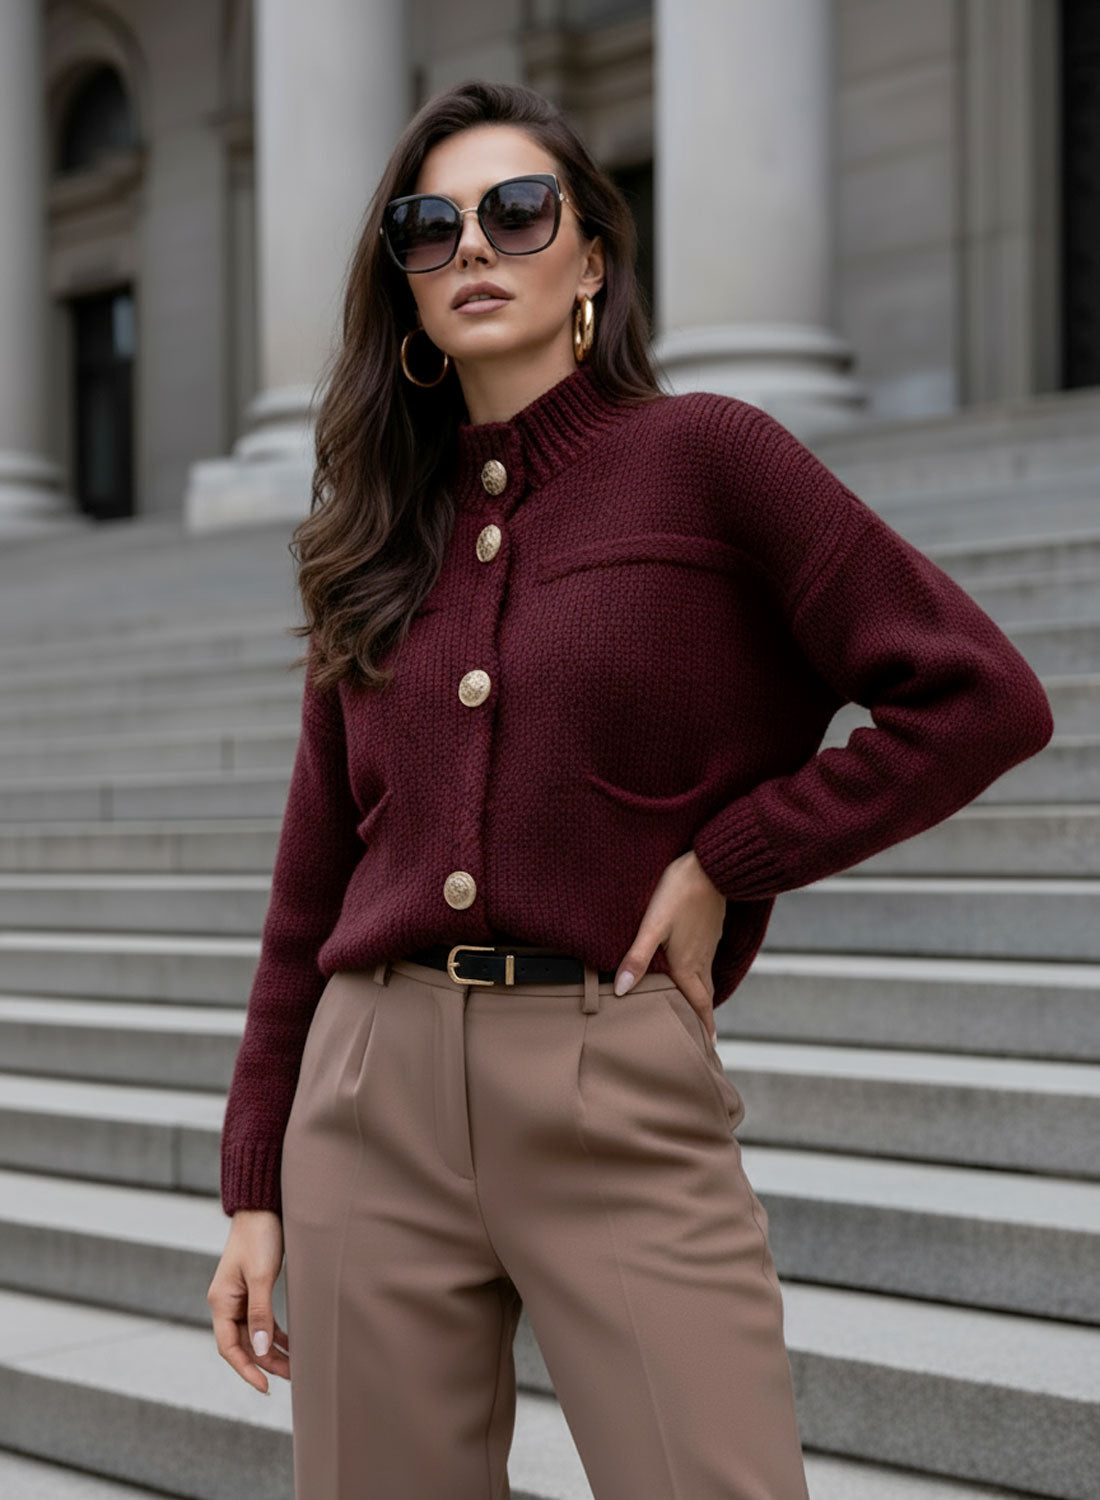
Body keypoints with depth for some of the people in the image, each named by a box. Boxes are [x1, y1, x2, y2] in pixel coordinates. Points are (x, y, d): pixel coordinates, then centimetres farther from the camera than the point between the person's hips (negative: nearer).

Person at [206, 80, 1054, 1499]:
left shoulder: (702, 455, -1)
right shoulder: (379, 535, 12)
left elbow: (981, 700, -5)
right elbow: (311, 882, 14)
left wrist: (725, 861, -6)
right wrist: (255, 1186, 12)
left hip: (620, 1102, -4)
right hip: (371, 1095, 4)